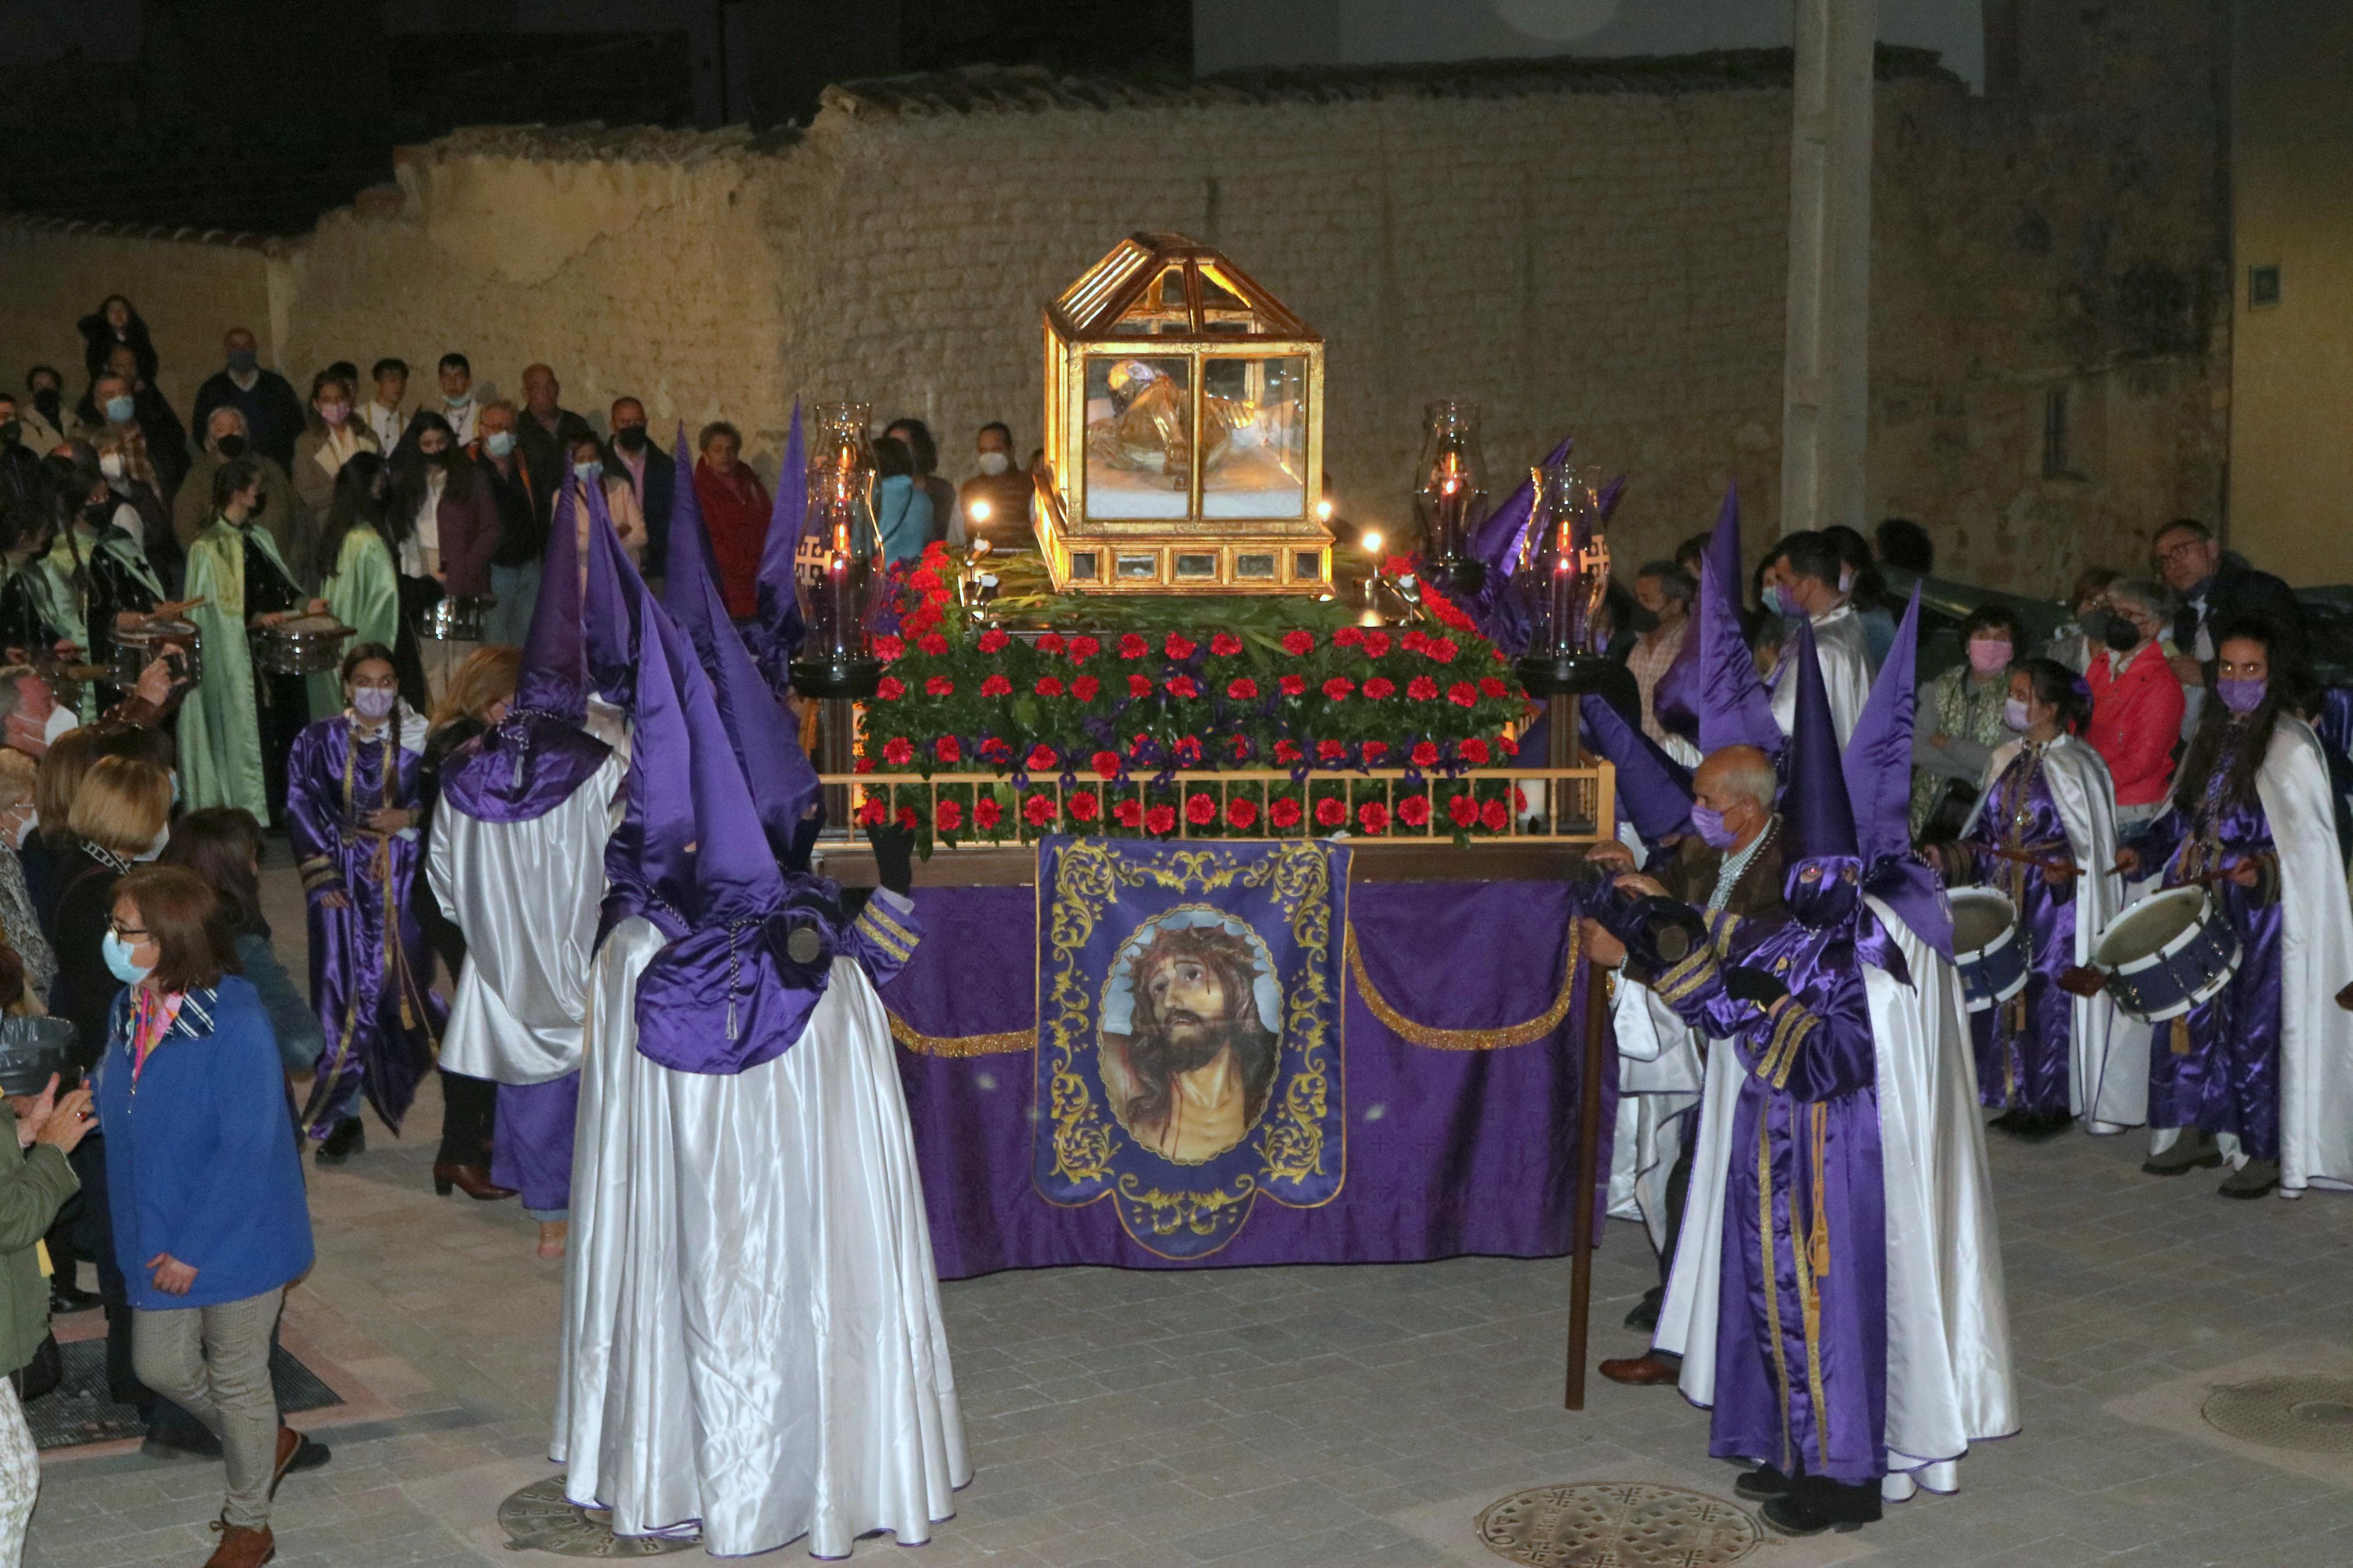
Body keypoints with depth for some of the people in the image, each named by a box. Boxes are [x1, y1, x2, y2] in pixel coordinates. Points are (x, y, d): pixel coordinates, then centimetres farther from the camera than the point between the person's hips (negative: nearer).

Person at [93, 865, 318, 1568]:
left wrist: (194, 1249, -21)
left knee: (238, 1380, 10)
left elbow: (245, 1150, -23)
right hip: (159, 1240, 7)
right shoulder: (131, 1010, -3)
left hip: (236, 1239, -7)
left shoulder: (236, 1025, -24)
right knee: (161, 1366, 18)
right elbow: (112, 1112, 9)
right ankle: (267, 1445, 44)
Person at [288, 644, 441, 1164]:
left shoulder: (418, 740, 1)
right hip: (343, 881, 0)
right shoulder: (320, 741, 3)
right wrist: (322, 877, -4)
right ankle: (342, 1117, 4)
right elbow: (301, 809, 2)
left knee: (402, 983, 1)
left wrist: (407, 818, -13)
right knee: (344, 991, -2)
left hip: (402, 881, 0)